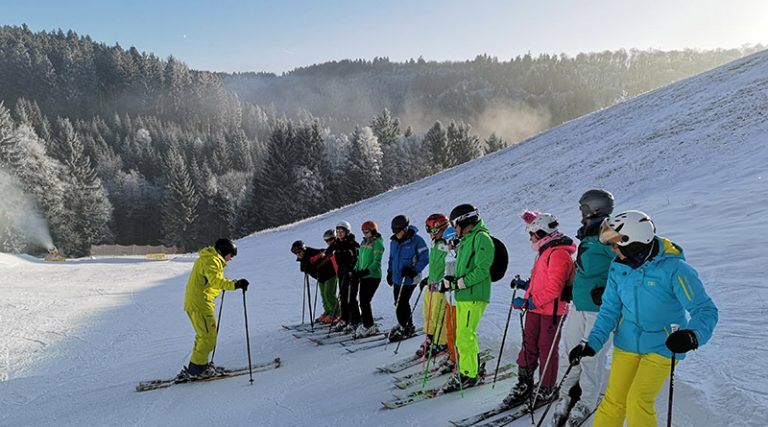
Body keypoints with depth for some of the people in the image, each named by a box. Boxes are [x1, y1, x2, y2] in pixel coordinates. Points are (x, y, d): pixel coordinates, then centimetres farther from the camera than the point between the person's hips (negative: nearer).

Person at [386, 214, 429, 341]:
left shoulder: (416, 240, -14)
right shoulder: (394, 241, 7)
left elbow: (424, 258, -13)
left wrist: (414, 270, -21)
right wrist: (390, 272, 17)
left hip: (409, 279, -7)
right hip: (397, 278, 7)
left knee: (401, 304, -6)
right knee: (399, 303, 12)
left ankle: (404, 328, 10)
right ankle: (408, 326, 27)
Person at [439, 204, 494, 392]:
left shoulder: (482, 238, -11)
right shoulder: (466, 240, 19)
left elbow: (481, 270, -18)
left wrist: (458, 283, -19)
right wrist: (451, 280, 7)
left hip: (474, 296, -9)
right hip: (463, 296, 9)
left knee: (464, 336, -8)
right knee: (464, 335, 14)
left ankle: (469, 374, 3)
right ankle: (474, 368, 27)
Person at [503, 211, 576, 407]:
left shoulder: (558, 254, -17)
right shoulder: (545, 251, 16)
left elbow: (554, 288, -23)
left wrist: (529, 302, -22)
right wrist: (526, 285, 12)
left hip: (551, 312, -9)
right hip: (535, 309, 9)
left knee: (547, 350, 4)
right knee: (528, 346, 10)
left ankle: (546, 391, 18)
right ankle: (524, 386, 18)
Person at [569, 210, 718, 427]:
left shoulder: (673, 268, -21)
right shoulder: (618, 268, -6)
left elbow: (705, 310, -20)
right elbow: (610, 309, 3)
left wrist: (693, 336, -42)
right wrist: (593, 343, -7)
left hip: (661, 346, -4)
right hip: (627, 342, 4)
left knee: (638, 402, -10)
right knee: (614, 400, 5)